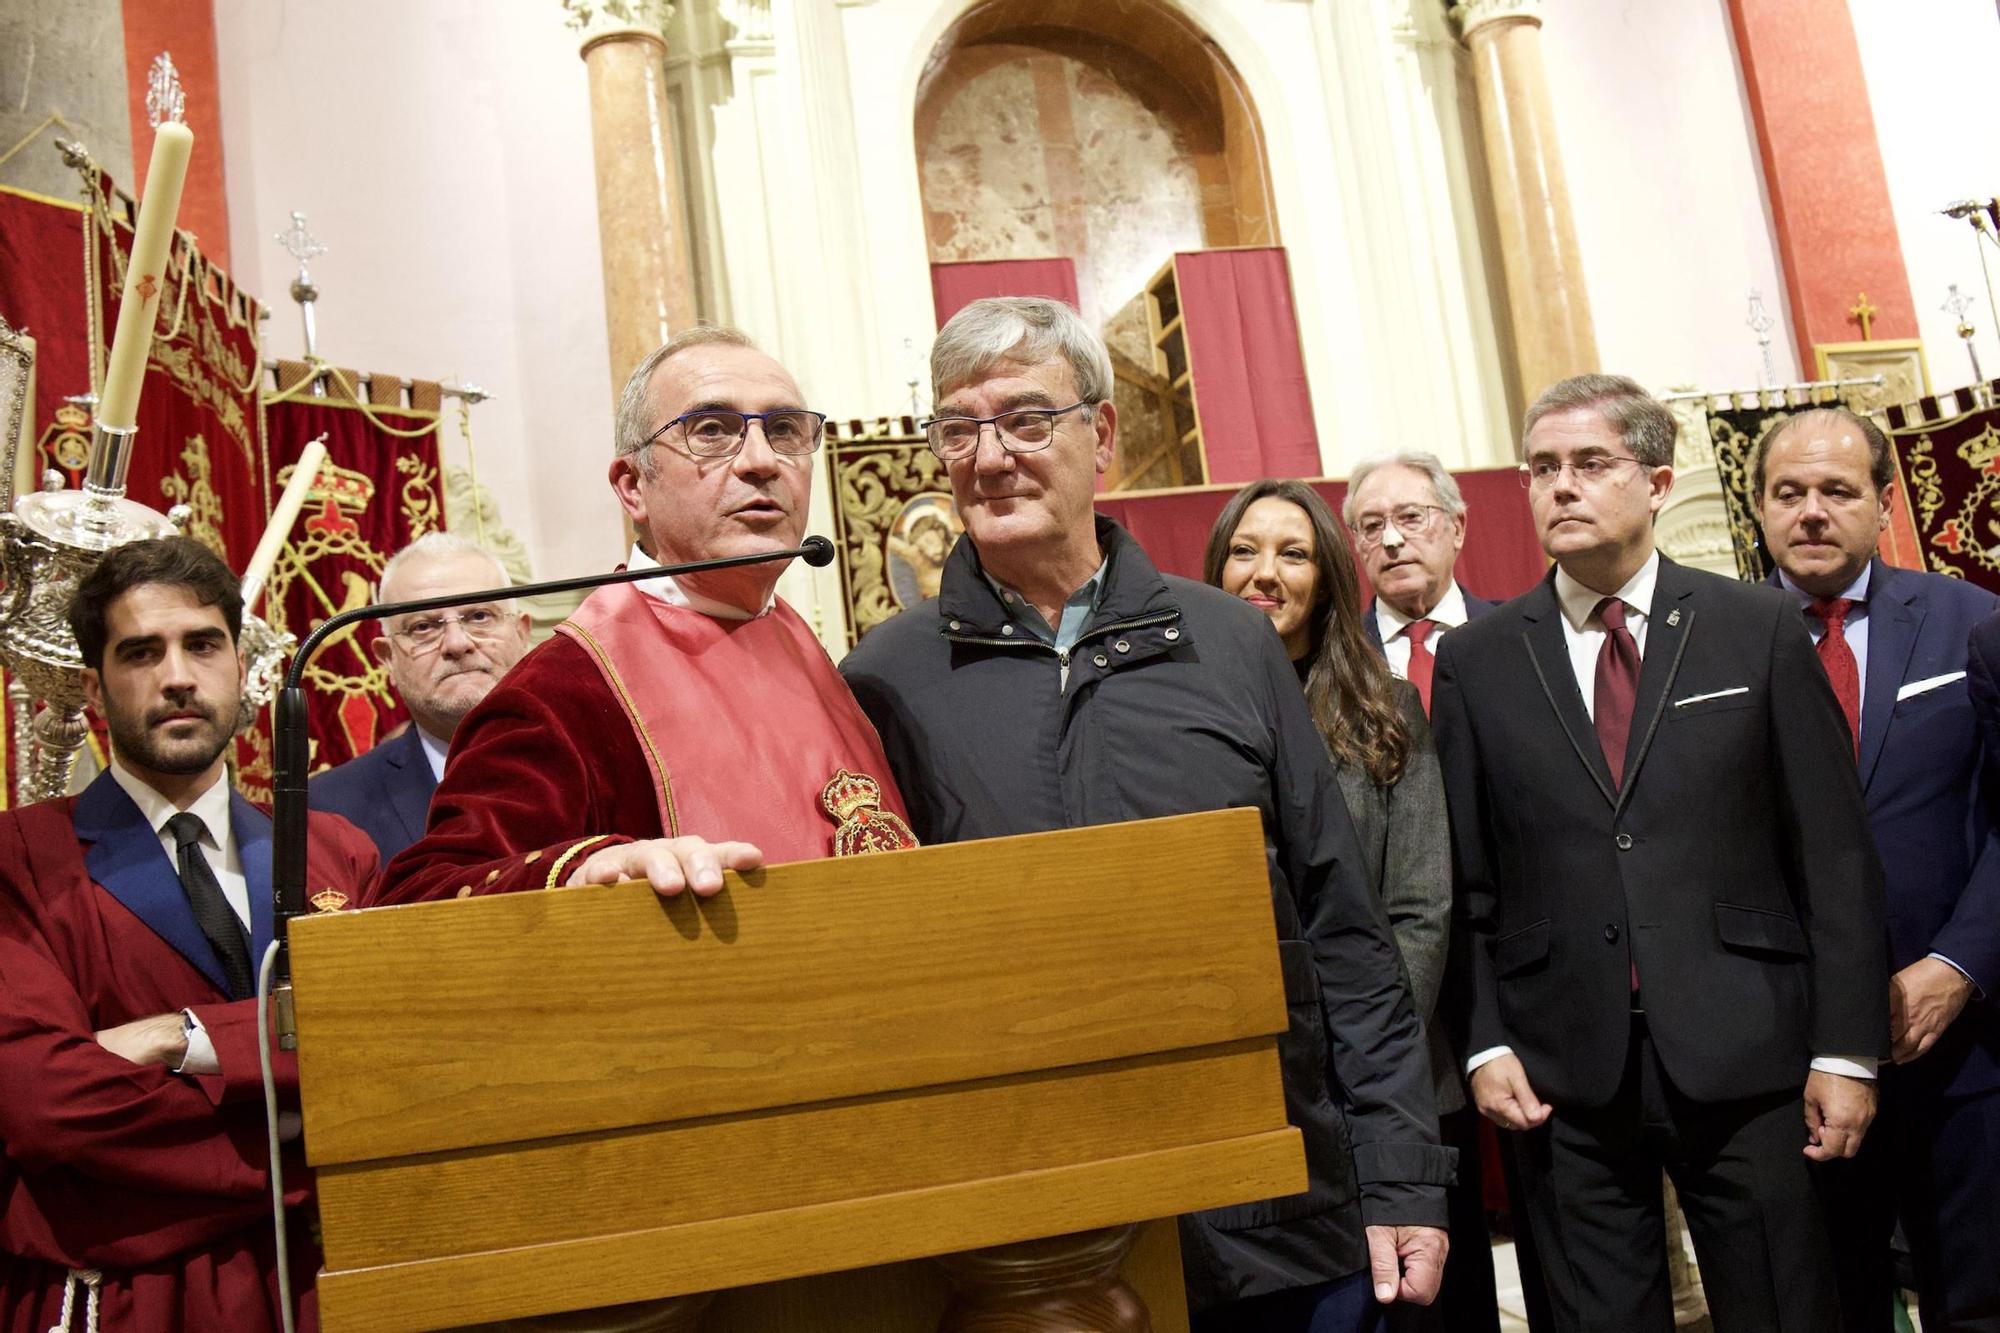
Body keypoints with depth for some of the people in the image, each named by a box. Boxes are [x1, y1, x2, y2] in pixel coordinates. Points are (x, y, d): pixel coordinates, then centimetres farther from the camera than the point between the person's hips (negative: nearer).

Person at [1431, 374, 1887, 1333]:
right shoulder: (1475, 661, 4)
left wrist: (1848, 1047, -3)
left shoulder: (1760, 629, 2)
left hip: (1744, 1052, 0)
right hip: (1564, 1073, 1)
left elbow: (1834, 852, 0)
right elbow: (1466, 881, 5)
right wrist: (1485, 1043, -2)